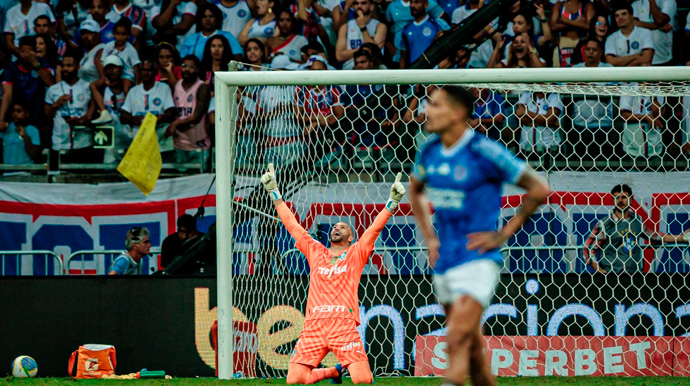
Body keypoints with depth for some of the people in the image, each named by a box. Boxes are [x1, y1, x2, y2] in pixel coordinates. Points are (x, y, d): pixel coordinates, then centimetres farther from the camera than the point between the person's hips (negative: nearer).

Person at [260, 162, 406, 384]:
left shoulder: (356, 253, 16)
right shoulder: (315, 251, 22)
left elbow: (376, 228, 7)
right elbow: (291, 224, 24)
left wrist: (393, 201, -6)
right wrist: (274, 192, 23)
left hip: (344, 325, -3)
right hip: (313, 325, 3)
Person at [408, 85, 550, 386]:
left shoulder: (484, 152, -14)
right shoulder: (430, 150, 6)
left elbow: (539, 189, -8)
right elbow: (415, 190, 29)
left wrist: (503, 234, -8)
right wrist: (429, 237, 17)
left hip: (477, 260, -7)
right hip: (444, 263, 7)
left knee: (457, 342, -19)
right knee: (472, 351, 12)